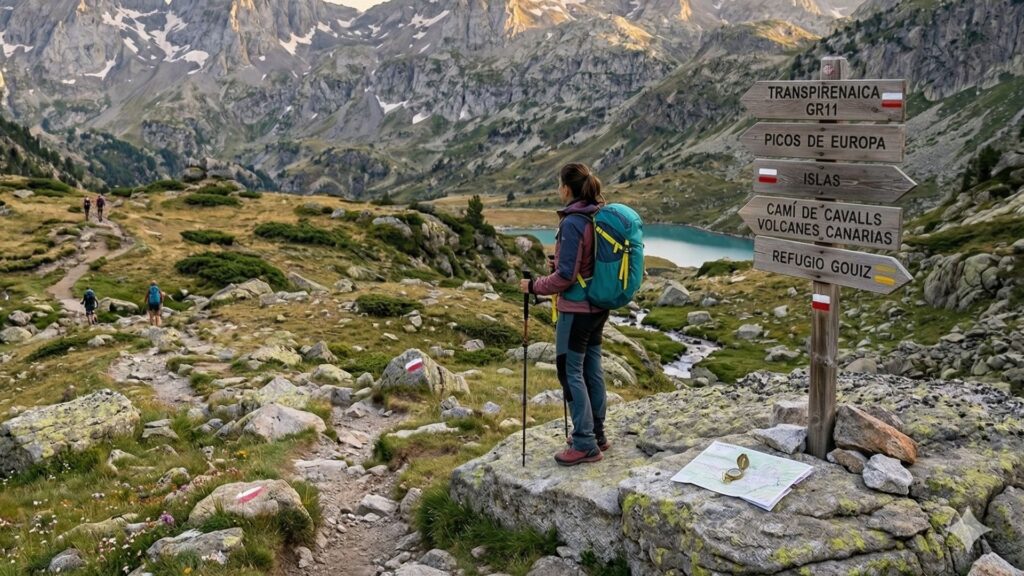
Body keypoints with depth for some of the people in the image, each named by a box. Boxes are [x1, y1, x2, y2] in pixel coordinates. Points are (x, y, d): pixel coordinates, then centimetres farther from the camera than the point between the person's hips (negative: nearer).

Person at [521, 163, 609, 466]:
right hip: (598, 306, 9)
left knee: (571, 372, -1)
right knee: (592, 368, 16)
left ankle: (585, 445, 3)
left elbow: (565, 276, -19)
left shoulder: (572, 222, -20)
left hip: (576, 309, -9)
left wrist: (535, 286, -7)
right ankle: (596, 434, 26)